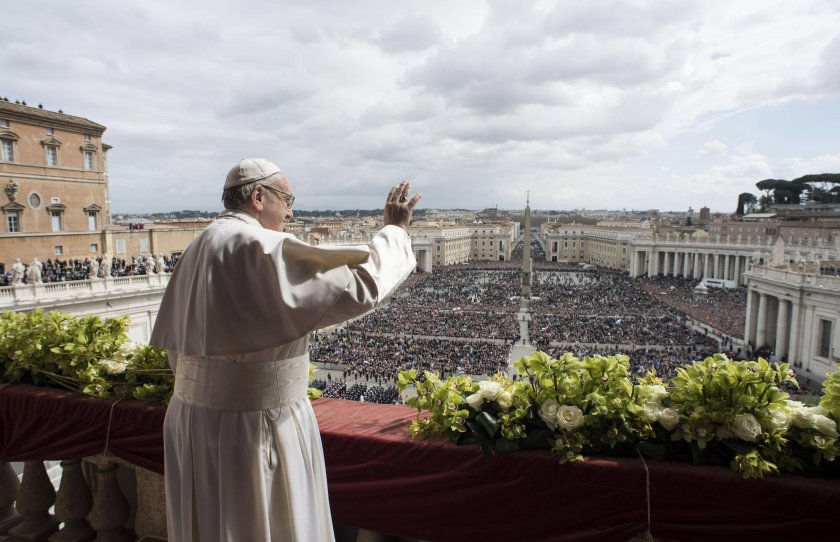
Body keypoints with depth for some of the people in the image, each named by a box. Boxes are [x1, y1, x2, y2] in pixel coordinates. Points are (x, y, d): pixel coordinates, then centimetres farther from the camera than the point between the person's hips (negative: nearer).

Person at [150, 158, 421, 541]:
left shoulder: (198, 250, 7)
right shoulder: (262, 248, -21)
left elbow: (176, 346, 12)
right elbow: (359, 284, -24)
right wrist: (394, 230, -10)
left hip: (194, 420, 9)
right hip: (252, 426, -8)